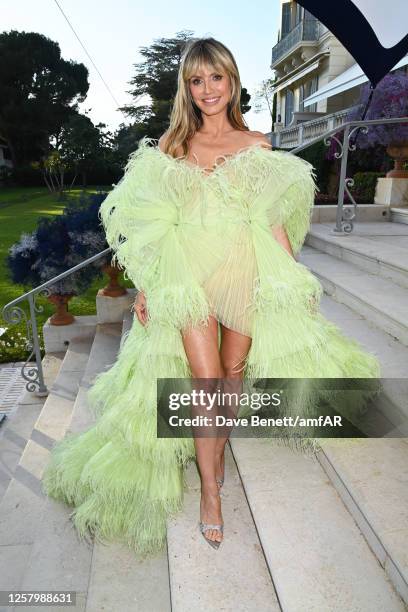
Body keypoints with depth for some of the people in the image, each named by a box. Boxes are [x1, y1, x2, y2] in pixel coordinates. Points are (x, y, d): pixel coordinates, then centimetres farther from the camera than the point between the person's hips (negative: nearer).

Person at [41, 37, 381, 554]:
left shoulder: (257, 145, 8)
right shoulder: (170, 145, 6)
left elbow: (274, 220, 7)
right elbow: (155, 224, 5)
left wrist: (295, 279, 2)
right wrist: (145, 286, 1)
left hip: (246, 273, 2)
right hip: (189, 276, -1)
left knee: (234, 371, 10)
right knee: (206, 382, -5)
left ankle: (217, 447, 36)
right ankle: (210, 488, 14)